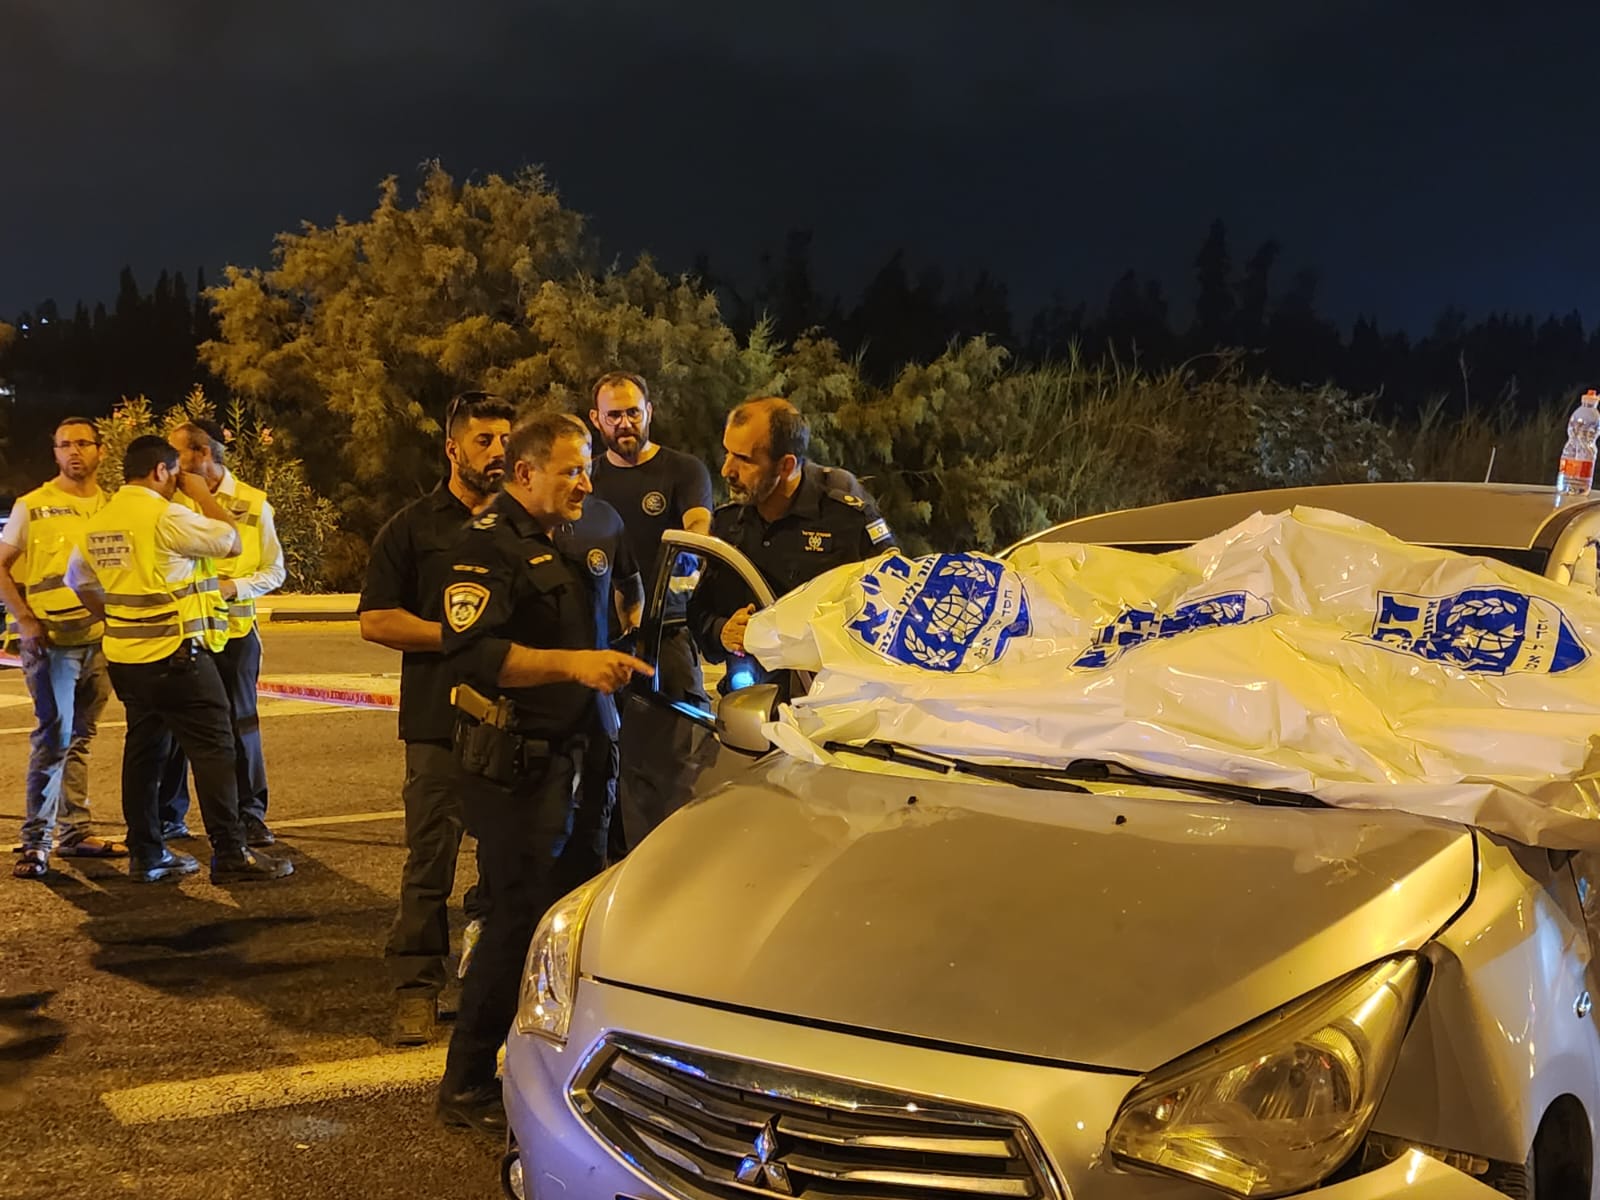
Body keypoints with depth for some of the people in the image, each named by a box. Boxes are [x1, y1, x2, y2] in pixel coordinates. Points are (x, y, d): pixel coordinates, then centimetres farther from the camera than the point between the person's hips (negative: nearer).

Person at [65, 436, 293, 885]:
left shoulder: (97, 523, 10)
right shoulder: (166, 516, -15)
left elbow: (78, 579, 22)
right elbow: (232, 542, -11)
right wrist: (202, 495, 0)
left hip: (125, 657, 9)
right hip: (174, 655, -9)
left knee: (144, 750, 14)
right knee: (213, 749, -4)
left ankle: (145, 855, 19)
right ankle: (231, 856, -5)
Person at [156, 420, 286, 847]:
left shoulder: (253, 503, 0)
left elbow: (274, 570, 2)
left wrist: (234, 587, -14)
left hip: (232, 627, -2)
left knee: (240, 723, 3)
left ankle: (251, 815, 11)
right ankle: (170, 815, 18)